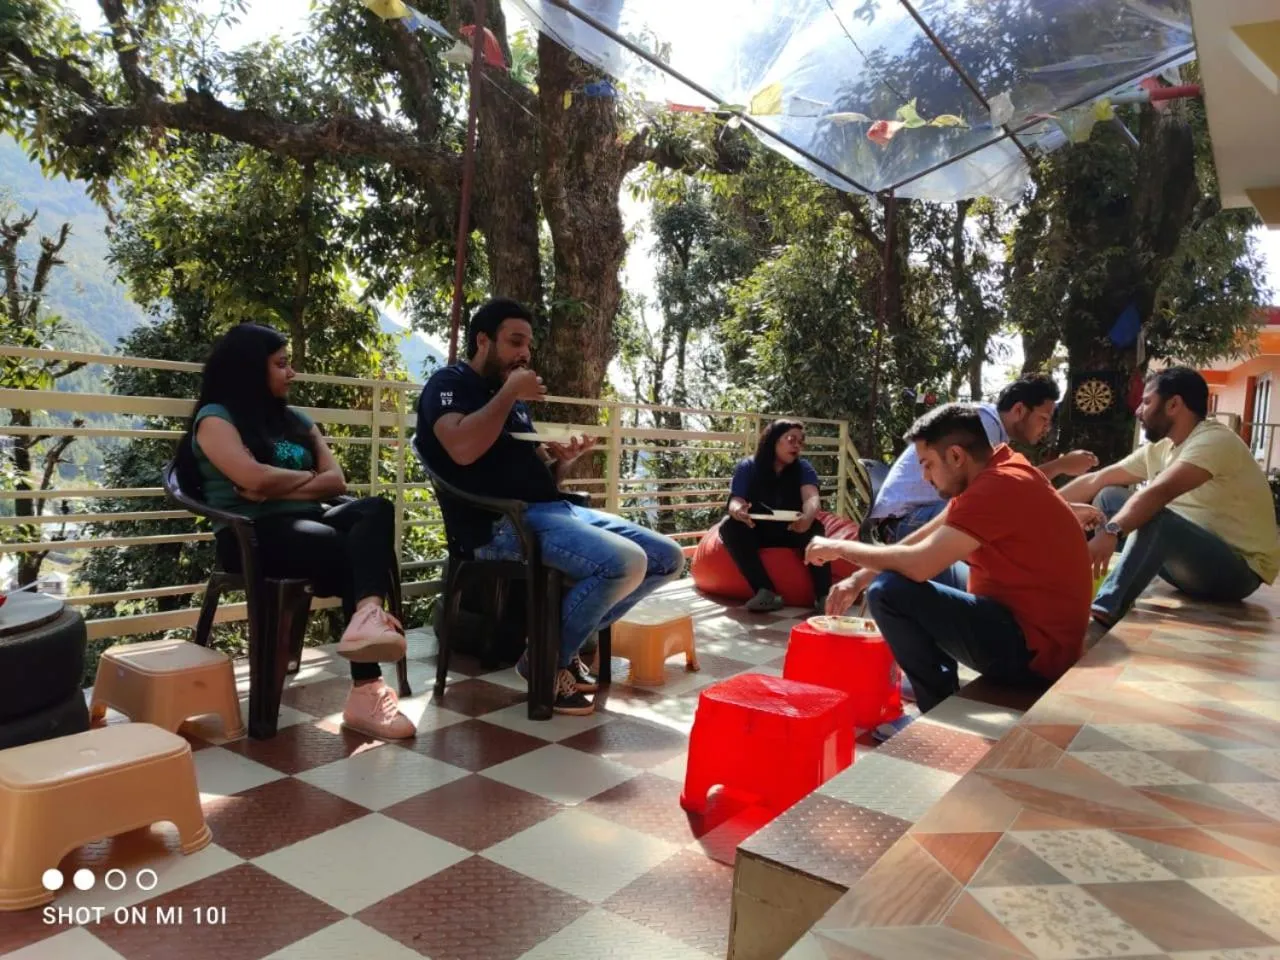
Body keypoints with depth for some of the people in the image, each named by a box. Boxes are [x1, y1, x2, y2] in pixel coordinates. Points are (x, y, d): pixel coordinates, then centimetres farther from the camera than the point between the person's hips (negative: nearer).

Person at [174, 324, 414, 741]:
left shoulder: (296, 419, 24)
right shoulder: (215, 418, 6)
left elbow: (336, 481, 11)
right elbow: (256, 479, -13)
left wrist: (280, 488, -4)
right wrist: (307, 477, 5)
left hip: (306, 523, 5)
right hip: (251, 534, -5)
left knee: (377, 510, -29)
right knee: (354, 552, -31)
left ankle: (368, 616, -55)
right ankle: (367, 687, -37)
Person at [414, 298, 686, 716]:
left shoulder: (512, 400, 25)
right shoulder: (449, 384, 1)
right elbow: (463, 450, -22)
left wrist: (563, 459, 2)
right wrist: (510, 393, -10)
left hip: (553, 510, 9)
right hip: (502, 523, -9)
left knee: (668, 558, 2)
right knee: (626, 563, -29)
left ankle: (567, 640, 8)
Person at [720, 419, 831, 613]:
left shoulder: (803, 468, -3)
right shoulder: (747, 467, -5)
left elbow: (812, 497, -23)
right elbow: (735, 501, -17)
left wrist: (808, 517, -49)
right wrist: (738, 511, -46)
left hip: (792, 530, 0)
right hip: (757, 532, 0)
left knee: (813, 527, -31)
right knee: (730, 526, -29)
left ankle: (824, 593, -40)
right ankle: (766, 592, -41)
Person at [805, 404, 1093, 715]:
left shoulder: (997, 486, -23)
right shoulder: (998, 471, 8)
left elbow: (920, 564, -27)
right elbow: (923, 540, 12)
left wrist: (840, 548, -12)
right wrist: (857, 580, 5)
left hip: (1032, 647, -10)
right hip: (1030, 623, 10)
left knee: (887, 592, -18)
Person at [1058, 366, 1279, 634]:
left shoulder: (1215, 440, -20)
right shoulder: (1159, 449, 5)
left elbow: (1160, 491, -37)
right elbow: (1096, 481, 8)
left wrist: (1111, 531, -49)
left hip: (1240, 569, -8)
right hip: (1196, 558, 8)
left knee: (1154, 516, -34)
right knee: (1110, 497, 1)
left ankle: (1102, 616, -41)